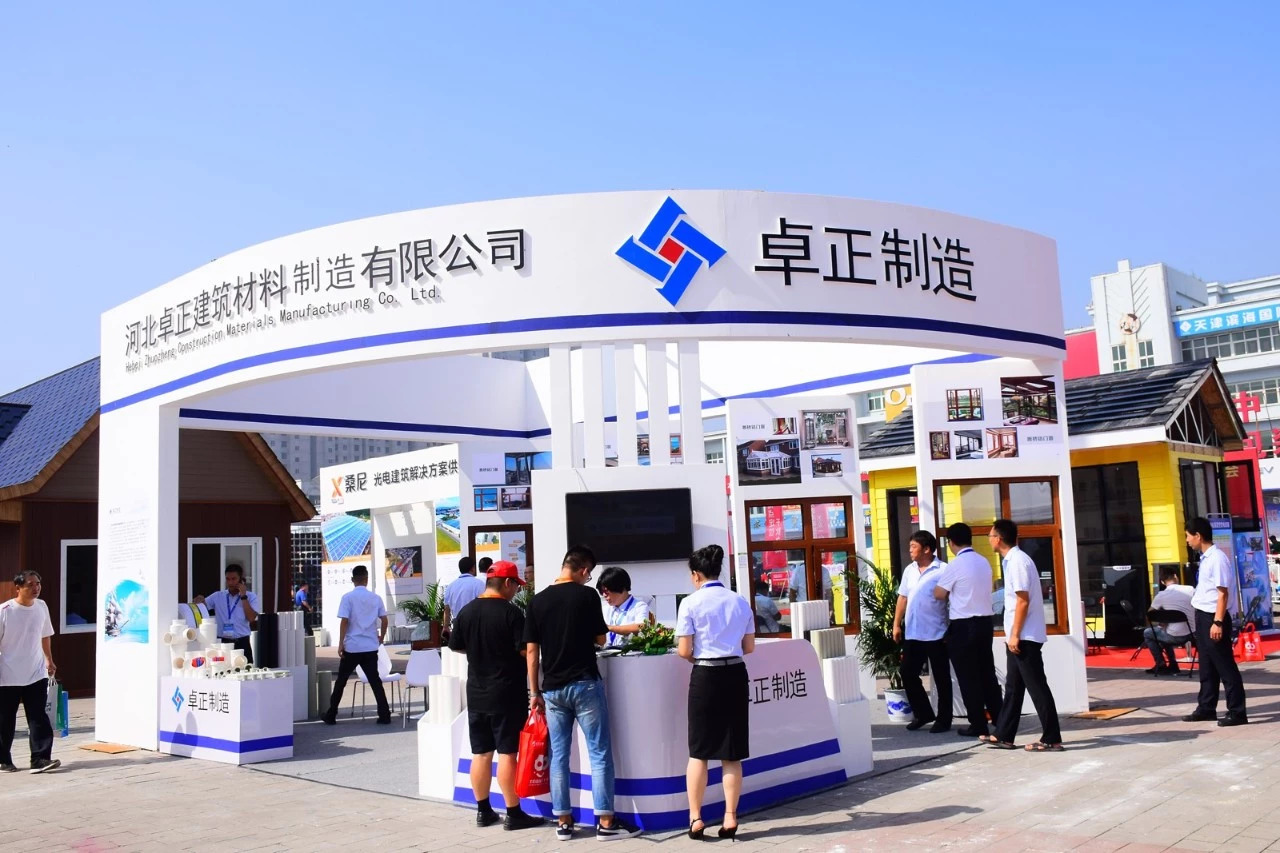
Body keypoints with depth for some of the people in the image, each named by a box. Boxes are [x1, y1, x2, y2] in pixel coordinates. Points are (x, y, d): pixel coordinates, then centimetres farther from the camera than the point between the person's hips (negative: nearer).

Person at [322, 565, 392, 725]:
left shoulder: (348, 597, -6)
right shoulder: (376, 598, 4)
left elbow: (344, 621, -11)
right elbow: (384, 620, 4)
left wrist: (340, 643, -7)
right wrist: (381, 637, 19)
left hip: (351, 647, -2)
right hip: (370, 646, 2)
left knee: (341, 681, 10)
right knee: (375, 680, 6)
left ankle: (331, 716, 15)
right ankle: (384, 715, 0)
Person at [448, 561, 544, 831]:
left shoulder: (466, 612, 3)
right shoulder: (511, 612, -15)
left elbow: (456, 646, 14)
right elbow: (525, 650, -17)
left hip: (476, 694, 6)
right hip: (506, 694, -6)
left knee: (481, 754, 12)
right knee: (507, 753, -1)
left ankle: (483, 811, 20)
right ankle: (513, 814, 4)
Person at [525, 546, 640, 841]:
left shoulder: (537, 601, 3)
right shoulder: (586, 595, -8)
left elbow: (531, 651, 4)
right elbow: (600, 639, 2)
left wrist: (535, 692, 10)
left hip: (552, 688, 4)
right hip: (584, 684, -4)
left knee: (559, 755, 9)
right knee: (600, 753, 2)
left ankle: (563, 821, 14)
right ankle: (605, 822, 3)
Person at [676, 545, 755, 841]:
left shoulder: (691, 603, -7)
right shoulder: (741, 602, 6)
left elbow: (684, 651, -8)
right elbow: (749, 647, 9)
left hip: (706, 677, -3)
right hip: (736, 675, 3)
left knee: (699, 751, 8)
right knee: (731, 753, 9)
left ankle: (695, 817, 10)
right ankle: (730, 817, 11)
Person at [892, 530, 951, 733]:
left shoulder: (943, 570, -10)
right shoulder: (909, 571, 10)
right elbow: (903, 598, 15)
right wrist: (897, 624, 10)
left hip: (936, 634, -6)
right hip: (912, 633, 6)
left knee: (941, 678, 5)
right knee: (908, 675, 9)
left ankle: (943, 720, 15)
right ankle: (923, 714, 23)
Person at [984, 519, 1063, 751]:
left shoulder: (1017, 560, -16)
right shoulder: (1012, 560, 13)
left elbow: (1023, 601, -20)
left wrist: (1015, 634, -18)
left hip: (1024, 637, -10)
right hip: (1019, 636, 10)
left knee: (1037, 687, -4)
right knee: (1013, 686, 13)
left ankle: (1052, 739, 2)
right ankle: (1003, 735, 20)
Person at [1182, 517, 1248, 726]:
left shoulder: (1217, 558, -16)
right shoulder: (1206, 558, 12)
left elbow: (1223, 593, -19)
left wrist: (1218, 622, -22)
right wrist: (1206, 620, 17)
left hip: (1213, 618, -10)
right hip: (1203, 616, 10)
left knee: (1225, 666, -4)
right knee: (1207, 666, 14)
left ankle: (1237, 712, 2)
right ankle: (1206, 708, 22)